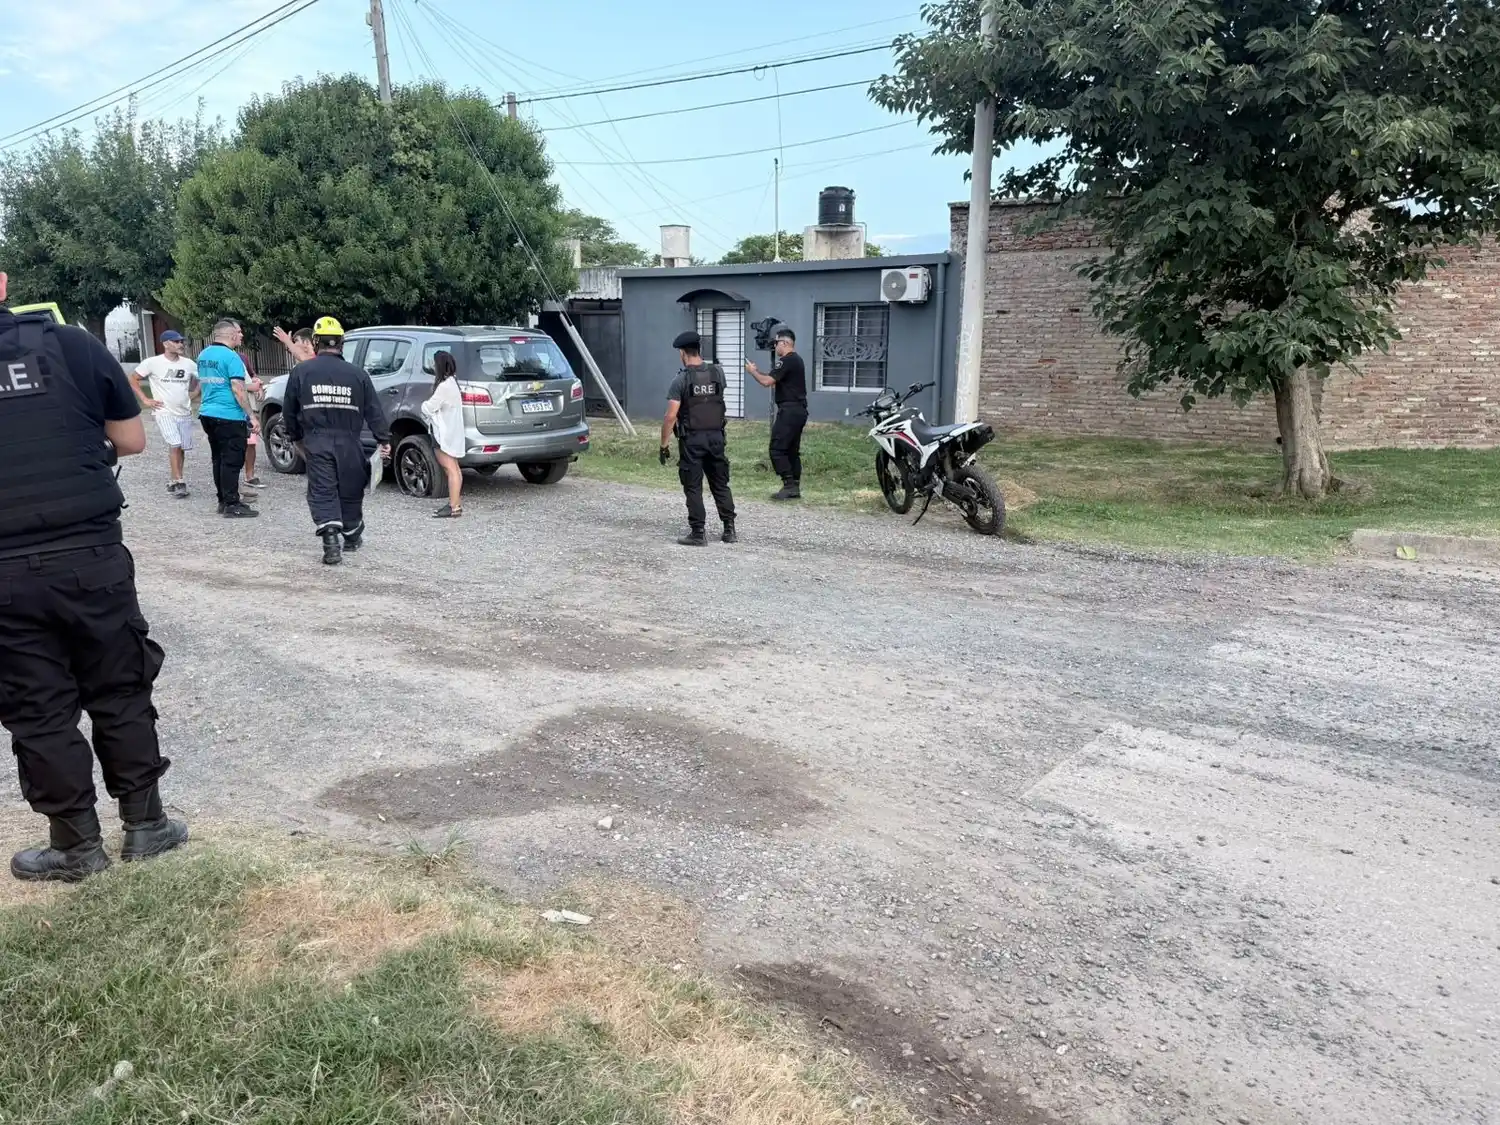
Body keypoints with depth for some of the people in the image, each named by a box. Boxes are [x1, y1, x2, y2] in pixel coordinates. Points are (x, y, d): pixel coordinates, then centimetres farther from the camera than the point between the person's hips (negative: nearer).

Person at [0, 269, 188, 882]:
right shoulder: (71, 344, -3)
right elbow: (132, 441, 4)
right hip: (92, 556, 1)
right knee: (120, 693, 14)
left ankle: (77, 845, 21)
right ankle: (145, 825, 23)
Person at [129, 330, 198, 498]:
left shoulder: (189, 364, 3)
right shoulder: (152, 363, -7)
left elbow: (200, 380, 20)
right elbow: (133, 379, 1)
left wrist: (191, 395, 7)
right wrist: (145, 400, -5)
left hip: (185, 413, 4)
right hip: (165, 413, -4)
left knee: (181, 449, 8)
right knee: (175, 445, -18)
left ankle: (173, 481, 22)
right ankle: (179, 482, -12)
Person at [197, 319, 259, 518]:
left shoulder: (203, 355, 13)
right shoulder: (231, 356, -14)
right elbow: (238, 389, -18)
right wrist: (252, 416, -15)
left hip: (207, 413, 9)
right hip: (229, 416, -9)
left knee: (219, 459, 15)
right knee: (232, 461, -5)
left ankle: (223, 501, 20)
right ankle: (232, 505, -5)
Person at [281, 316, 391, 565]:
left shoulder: (300, 372, 2)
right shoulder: (357, 374, 3)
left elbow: (289, 410, 10)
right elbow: (373, 411, 3)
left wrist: (295, 436, 24)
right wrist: (384, 439, 8)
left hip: (316, 443, -1)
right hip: (348, 442, 1)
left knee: (322, 492, -2)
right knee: (350, 490, 16)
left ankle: (331, 541, -19)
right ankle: (352, 537, 32)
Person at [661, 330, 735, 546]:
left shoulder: (682, 379, -11)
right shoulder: (717, 373, 2)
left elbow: (671, 416, -15)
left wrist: (664, 444, -6)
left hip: (692, 439, -4)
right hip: (716, 437, 5)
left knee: (693, 488, 3)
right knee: (721, 484, 14)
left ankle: (698, 533, 3)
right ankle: (730, 530, 15)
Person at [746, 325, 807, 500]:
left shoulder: (786, 361, -14)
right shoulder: (796, 360, 18)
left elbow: (767, 382, -19)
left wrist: (752, 372, -3)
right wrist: (758, 371, 17)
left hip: (789, 410, -10)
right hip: (799, 410, 10)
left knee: (777, 449, -9)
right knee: (792, 450, 12)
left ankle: (789, 486, -12)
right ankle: (795, 488, 12)